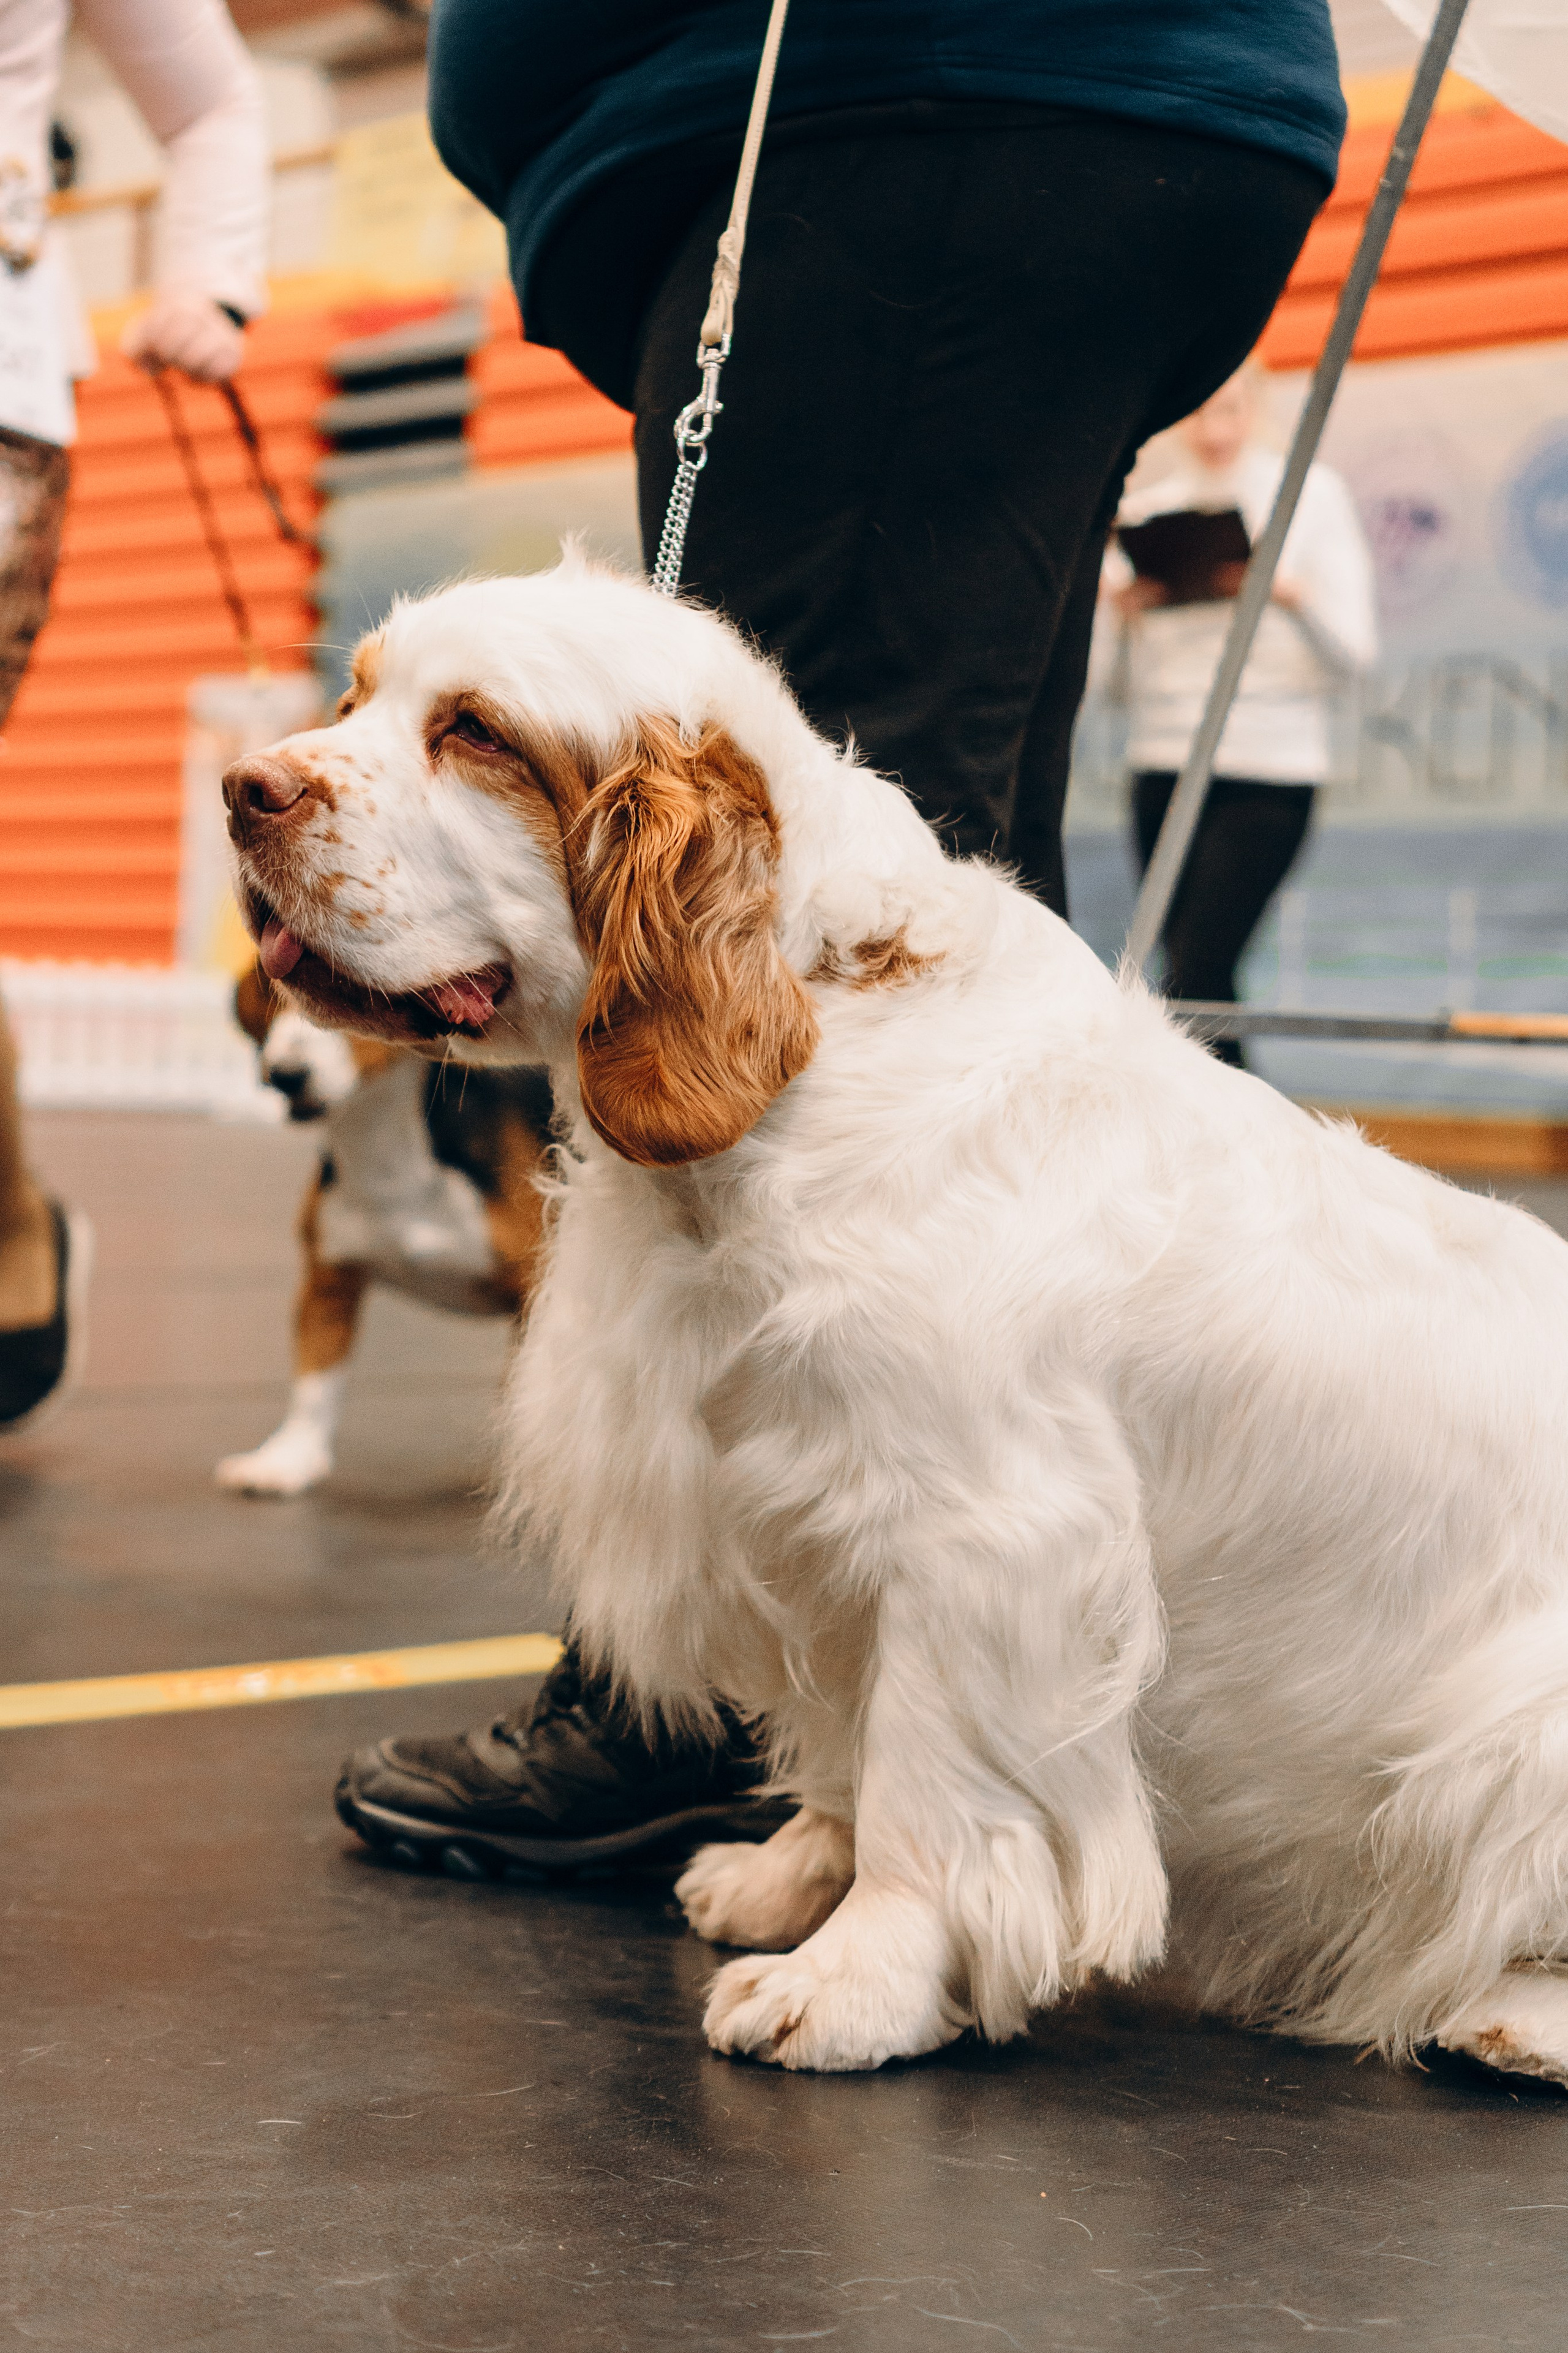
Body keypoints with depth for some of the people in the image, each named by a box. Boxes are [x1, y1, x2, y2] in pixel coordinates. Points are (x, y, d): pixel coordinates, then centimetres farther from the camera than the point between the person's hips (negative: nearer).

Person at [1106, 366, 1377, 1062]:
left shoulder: (1311, 493, 5)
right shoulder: (1145, 508, 13)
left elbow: (1352, 651, -1)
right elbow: (1121, 677, 14)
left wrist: (1289, 593, -18)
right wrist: (1125, 608, -6)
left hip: (1269, 770, -4)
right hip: (1162, 766, 4)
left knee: (1192, 976, -15)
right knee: (1204, 980, 2)